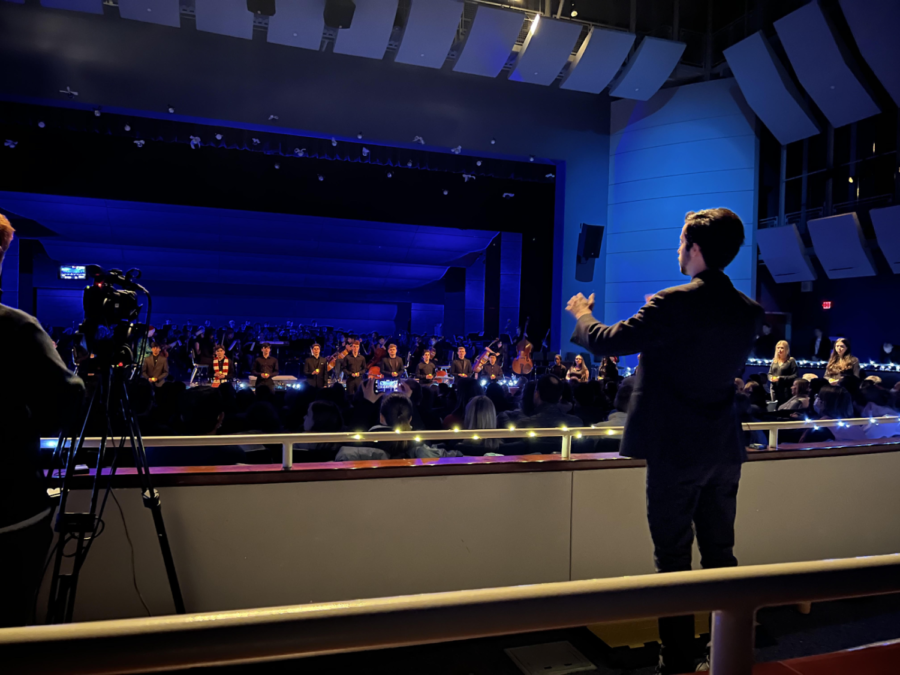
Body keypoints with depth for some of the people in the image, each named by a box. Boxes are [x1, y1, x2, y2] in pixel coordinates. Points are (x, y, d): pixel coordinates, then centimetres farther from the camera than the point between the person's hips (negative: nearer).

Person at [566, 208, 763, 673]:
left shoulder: (673, 305, -18)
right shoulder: (749, 312, 4)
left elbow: (605, 342, -17)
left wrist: (582, 314, 5)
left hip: (676, 451, -7)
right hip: (724, 450, 7)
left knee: (673, 560, 5)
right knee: (720, 556, 19)